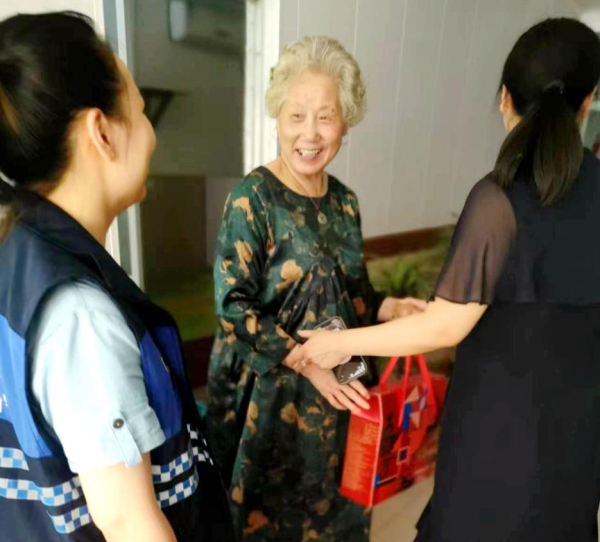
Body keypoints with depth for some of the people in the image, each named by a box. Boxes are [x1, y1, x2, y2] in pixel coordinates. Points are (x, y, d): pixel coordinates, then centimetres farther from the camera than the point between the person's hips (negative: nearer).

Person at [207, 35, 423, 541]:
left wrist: (388, 307, -7)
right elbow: (234, 308, -18)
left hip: (336, 389, 6)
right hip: (266, 391, -5)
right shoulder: (252, 197, -16)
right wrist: (308, 363, -21)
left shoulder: (344, 201, 2)